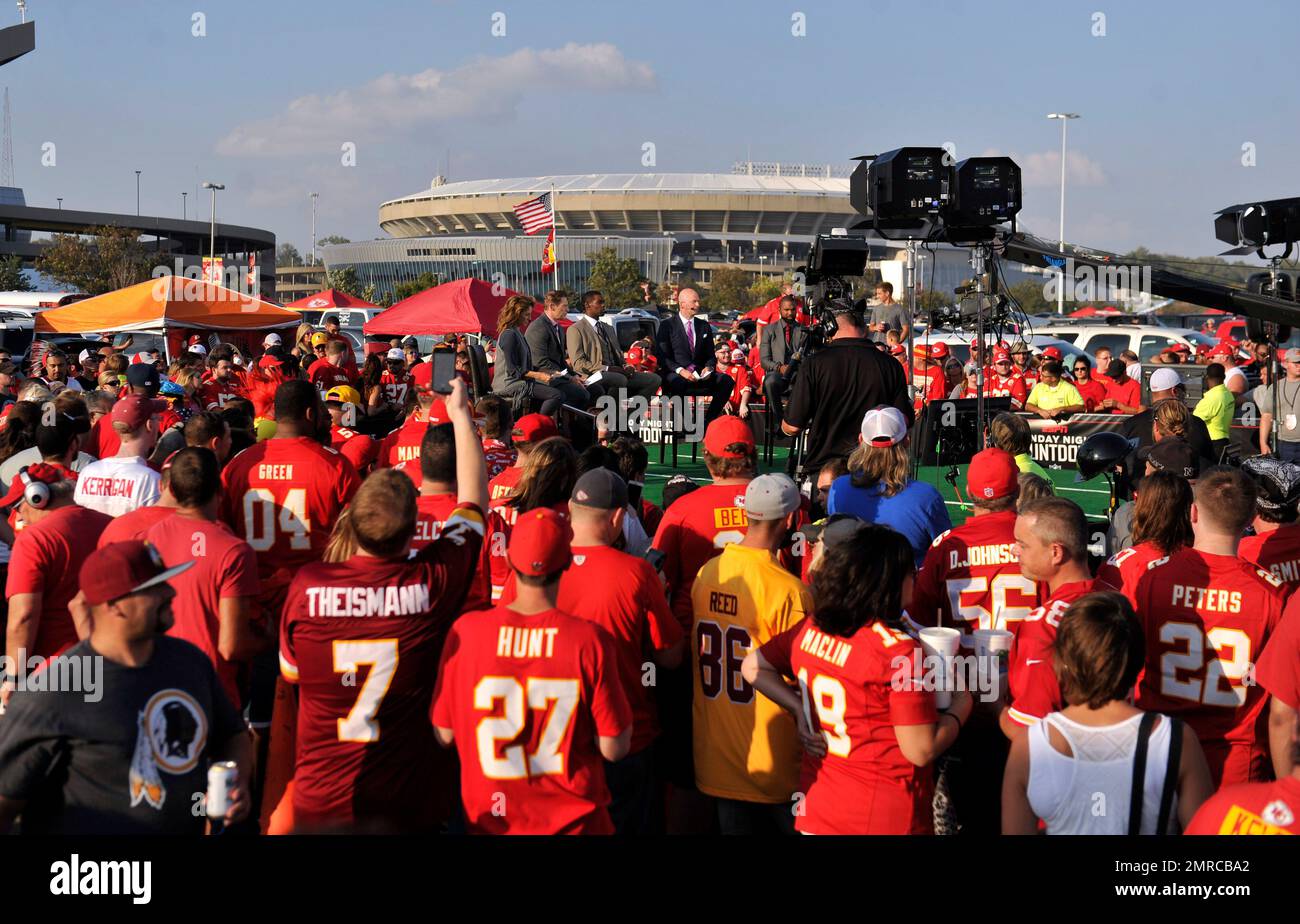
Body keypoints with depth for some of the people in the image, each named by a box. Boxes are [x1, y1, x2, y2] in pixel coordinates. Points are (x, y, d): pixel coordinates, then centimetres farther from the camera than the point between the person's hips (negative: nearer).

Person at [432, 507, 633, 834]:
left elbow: (444, 735, -5)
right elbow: (614, 748, -13)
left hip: (490, 821, 1)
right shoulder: (591, 639, -18)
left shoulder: (465, 631, -15)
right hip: (575, 821, -1)